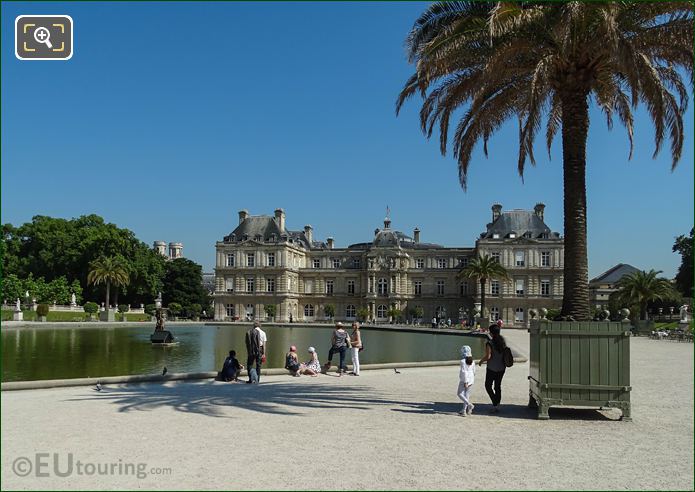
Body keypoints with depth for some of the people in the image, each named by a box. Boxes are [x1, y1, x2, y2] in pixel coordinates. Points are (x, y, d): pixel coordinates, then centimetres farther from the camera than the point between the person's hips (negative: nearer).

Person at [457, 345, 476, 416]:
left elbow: (464, 372, -20)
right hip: (471, 380, 7)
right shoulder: (472, 361, 7)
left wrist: (465, 382, -19)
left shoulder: (463, 361, -15)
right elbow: (474, 371, 13)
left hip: (464, 380, -7)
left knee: (460, 393, 6)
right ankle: (464, 410, 14)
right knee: (467, 395, 11)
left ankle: (469, 404, -10)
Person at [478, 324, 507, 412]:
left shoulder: (490, 343, -19)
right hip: (502, 368, 6)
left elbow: (488, 356, -23)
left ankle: (495, 404, -3)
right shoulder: (503, 341, -1)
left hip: (492, 368, -6)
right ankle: (497, 405, 20)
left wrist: (481, 361, -3)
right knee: (498, 386, 16)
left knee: (488, 386, 9)